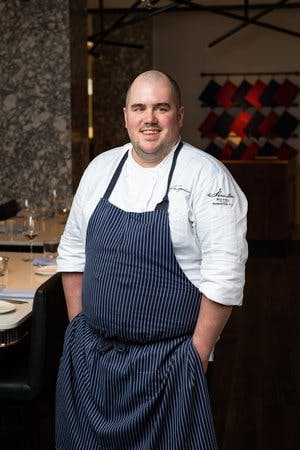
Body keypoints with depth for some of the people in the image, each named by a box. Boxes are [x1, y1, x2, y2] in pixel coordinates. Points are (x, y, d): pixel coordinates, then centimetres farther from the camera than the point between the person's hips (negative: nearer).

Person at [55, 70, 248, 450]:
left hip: (168, 360, -5)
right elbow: (73, 251, 12)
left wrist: (198, 354, -13)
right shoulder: (100, 168, 5)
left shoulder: (206, 176, -11)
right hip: (89, 353, 5)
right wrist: (78, 325, 8)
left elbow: (224, 274, -14)